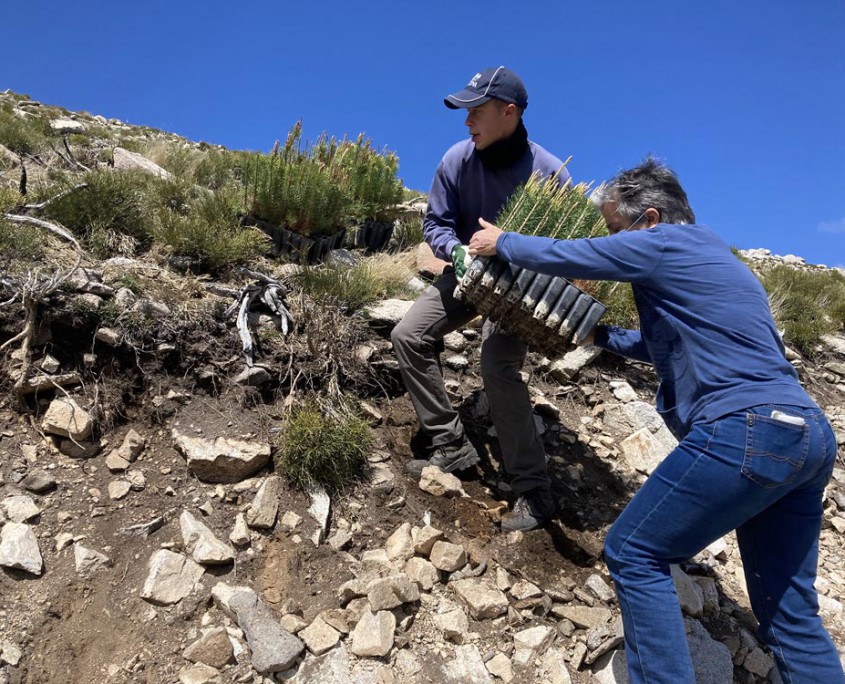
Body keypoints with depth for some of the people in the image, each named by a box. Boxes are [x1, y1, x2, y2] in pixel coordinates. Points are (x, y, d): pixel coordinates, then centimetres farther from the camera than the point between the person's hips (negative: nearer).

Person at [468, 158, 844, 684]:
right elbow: (665, 344, 36)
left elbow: (562, 256, 5)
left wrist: (500, 242, 21)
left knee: (634, 554, 2)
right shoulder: (711, 255, 26)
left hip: (745, 431, -10)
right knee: (789, 613, 14)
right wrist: (599, 334, 40)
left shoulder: (661, 244, -2)